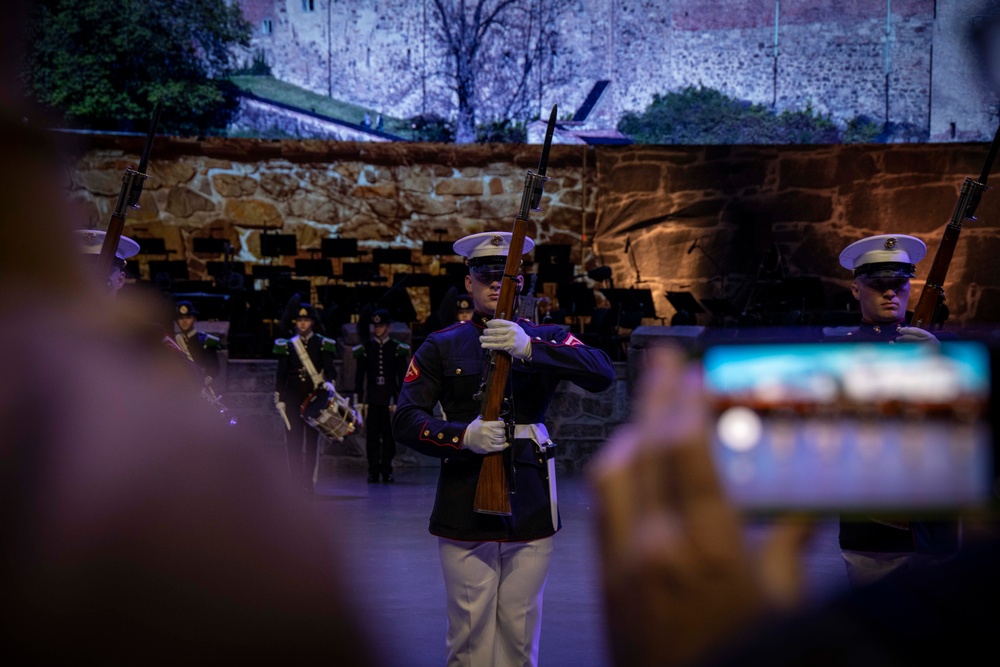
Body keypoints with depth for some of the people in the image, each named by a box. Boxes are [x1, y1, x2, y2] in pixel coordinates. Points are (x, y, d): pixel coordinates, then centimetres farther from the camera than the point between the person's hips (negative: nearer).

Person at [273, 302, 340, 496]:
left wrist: (329, 382, -24)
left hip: (315, 398, -1)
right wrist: (279, 398, 4)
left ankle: (309, 481, 2)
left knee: (312, 441, -1)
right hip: (293, 400, 1)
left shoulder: (322, 345, 5)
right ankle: (296, 482, 5)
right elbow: (281, 374, 9)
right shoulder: (287, 346, 8)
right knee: (293, 441, 0)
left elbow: (330, 369, -3)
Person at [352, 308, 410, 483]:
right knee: (372, 436, -1)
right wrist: (359, 401, 1)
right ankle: (373, 471, 4)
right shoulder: (364, 348, 7)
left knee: (389, 436, -1)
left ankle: (387, 470, 6)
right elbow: (359, 377, 7)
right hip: (372, 400, 0)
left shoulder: (398, 349, 6)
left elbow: (402, 377, 6)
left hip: (390, 399, 0)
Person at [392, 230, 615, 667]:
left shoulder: (545, 339, 8)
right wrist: (464, 435, -19)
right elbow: (406, 421, -1)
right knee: (469, 631, 1)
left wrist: (529, 348, -24)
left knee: (520, 631, 6)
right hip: (464, 512, -1)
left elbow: (602, 374, -11)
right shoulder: (441, 347, 7)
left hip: (530, 508, 1)